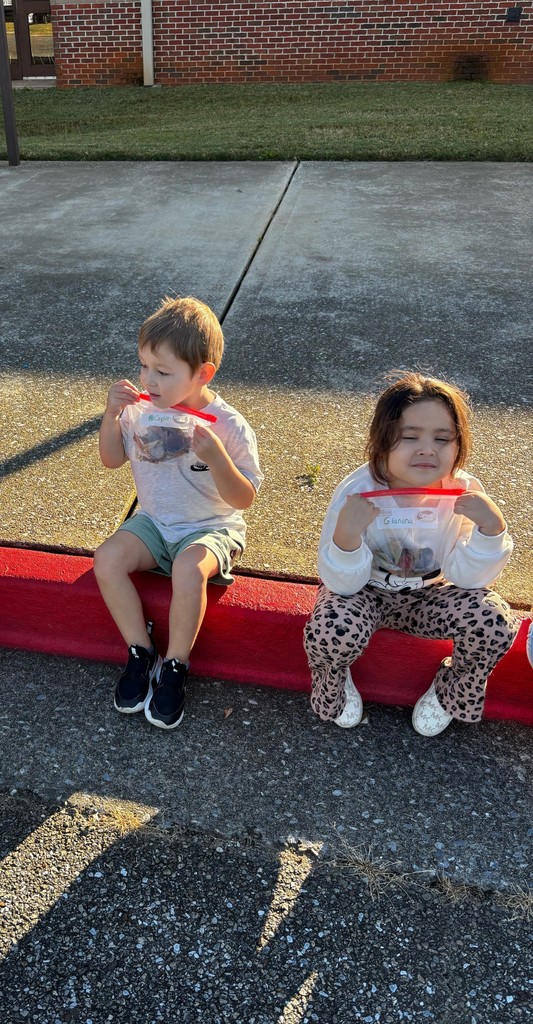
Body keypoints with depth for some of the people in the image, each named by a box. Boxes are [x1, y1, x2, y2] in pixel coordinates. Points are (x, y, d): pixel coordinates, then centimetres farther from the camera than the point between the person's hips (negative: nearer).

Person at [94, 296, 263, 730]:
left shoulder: (229, 426, -17)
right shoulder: (141, 411, -4)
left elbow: (243, 499, -16)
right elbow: (112, 459, 8)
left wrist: (216, 457, -34)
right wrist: (112, 414, -9)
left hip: (211, 527, -4)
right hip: (154, 521, 5)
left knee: (189, 567, -35)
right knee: (107, 558, -21)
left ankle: (175, 667, -12)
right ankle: (141, 654, -4)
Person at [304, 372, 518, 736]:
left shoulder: (465, 493, -19)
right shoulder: (357, 492, -26)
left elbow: (467, 578, -15)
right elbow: (343, 584, -23)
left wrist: (492, 527, -33)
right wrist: (346, 534, -44)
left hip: (428, 593, 2)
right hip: (364, 591, -2)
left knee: (497, 623, -22)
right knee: (332, 630, -33)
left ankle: (452, 693, 11)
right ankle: (334, 687, 7)